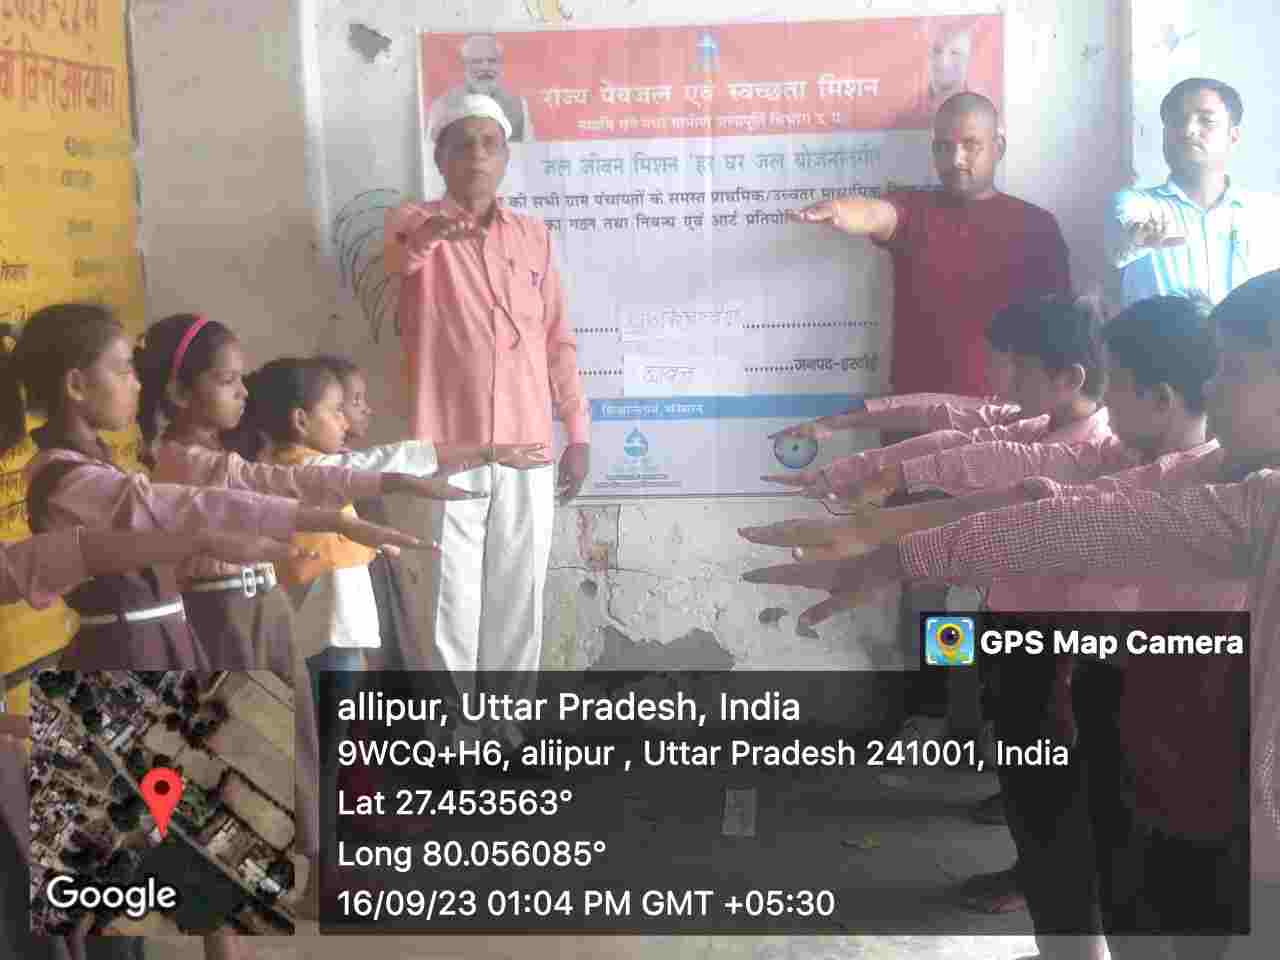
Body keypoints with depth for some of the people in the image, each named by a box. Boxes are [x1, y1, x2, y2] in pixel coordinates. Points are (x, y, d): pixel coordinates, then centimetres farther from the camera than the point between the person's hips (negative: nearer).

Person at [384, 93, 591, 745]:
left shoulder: (533, 236, 11)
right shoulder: (415, 224, -1)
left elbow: (557, 340, 13)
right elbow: (393, 252, -27)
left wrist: (578, 431, 9)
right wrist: (427, 231, -50)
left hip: (527, 452, 4)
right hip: (447, 451, -3)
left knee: (518, 600, 10)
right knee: (452, 602, 1)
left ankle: (508, 725, 25)